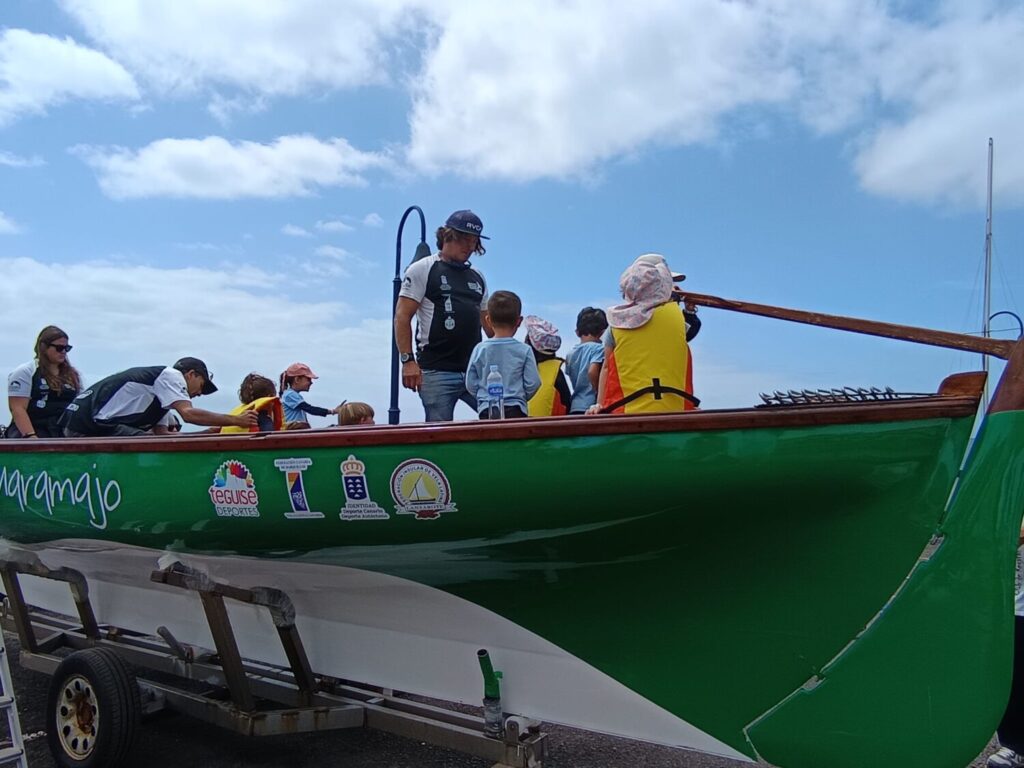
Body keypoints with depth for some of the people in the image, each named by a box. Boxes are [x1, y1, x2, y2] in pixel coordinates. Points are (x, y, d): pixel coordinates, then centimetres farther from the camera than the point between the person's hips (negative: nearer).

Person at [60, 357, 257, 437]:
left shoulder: (161, 396, 25)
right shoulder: (170, 375, -3)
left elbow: (161, 434, 15)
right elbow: (189, 414, -19)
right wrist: (236, 420, -14)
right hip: (93, 422, -11)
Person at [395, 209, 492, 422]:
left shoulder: (477, 277, 20)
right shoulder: (422, 269, 3)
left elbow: (487, 321, 23)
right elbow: (402, 317, -4)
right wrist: (408, 360, -13)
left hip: (475, 370, 5)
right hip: (437, 372, -5)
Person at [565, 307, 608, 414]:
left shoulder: (570, 354, 15)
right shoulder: (598, 348, -5)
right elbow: (592, 372, -20)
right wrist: (600, 393, -11)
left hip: (575, 407, 7)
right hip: (591, 406, -6)